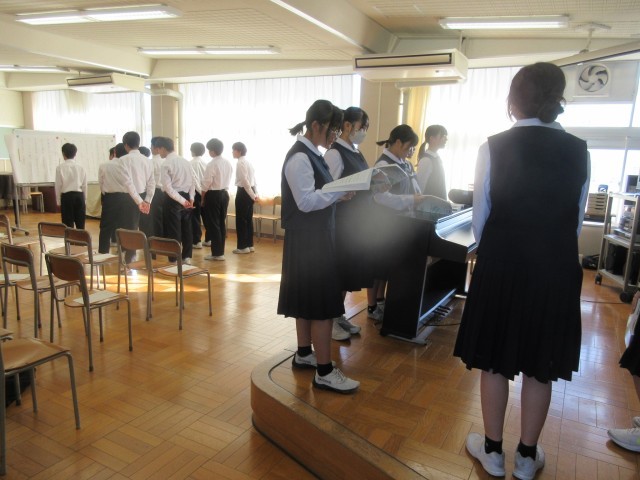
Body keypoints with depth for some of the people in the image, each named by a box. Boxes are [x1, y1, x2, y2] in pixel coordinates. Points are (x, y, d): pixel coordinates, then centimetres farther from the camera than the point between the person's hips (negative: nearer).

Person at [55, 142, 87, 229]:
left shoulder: (60, 167, -4)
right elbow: (84, 185, 6)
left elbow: (58, 186, -3)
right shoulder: (81, 167, 3)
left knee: (68, 225, 2)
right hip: (79, 196, 3)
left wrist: (58, 202, 6)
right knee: (80, 224, 7)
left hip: (67, 196, -2)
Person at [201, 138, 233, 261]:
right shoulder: (228, 163, 6)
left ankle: (217, 253, 4)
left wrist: (203, 198, -2)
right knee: (221, 223, 12)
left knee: (213, 224, 1)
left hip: (213, 195, -7)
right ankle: (221, 251, 17)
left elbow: (207, 183, -14)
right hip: (224, 194, 7)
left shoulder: (212, 164, -16)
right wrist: (223, 189, 16)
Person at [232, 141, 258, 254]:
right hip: (250, 192, 9)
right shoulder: (248, 161, 14)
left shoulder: (240, 163, -15)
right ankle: (250, 245, 19)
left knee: (241, 220, -1)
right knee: (248, 218, 13)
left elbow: (244, 181, -20)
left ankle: (243, 247, 5)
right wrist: (255, 193, 11)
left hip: (243, 192, -9)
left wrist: (253, 196, -17)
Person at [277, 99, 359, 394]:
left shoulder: (311, 154, 13)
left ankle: (304, 354, 31)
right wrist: (340, 190, -21)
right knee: (322, 302, -5)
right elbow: (306, 201, -23)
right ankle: (324, 372, 5)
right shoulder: (300, 157, -17)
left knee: (308, 298, 17)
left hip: (315, 235, 10)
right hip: (307, 238, -10)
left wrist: (339, 192, 2)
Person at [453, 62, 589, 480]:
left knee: (494, 360, 12)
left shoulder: (494, 147, -9)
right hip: (556, 269, 3)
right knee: (540, 366, 15)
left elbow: (480, 216, -4)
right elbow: (577, 220, 5)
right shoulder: (579, 151, -1)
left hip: (502, 265, -2)